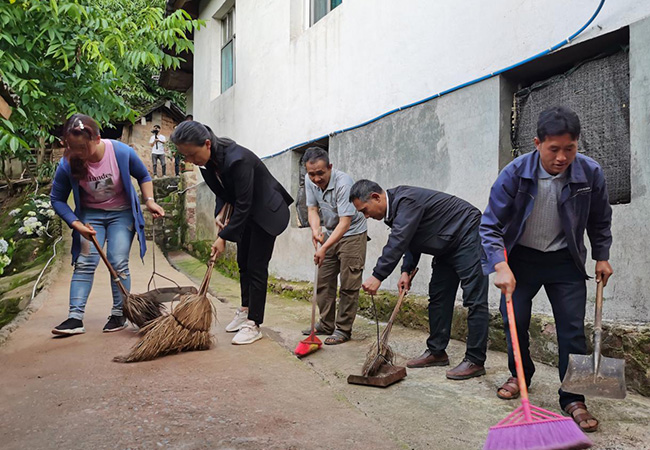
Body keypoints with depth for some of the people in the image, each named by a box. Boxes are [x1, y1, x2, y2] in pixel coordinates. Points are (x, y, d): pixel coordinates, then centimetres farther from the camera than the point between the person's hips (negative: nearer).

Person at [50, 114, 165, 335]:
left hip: (122, 213, -1)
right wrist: (76, 224, -16)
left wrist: (149, 200, -14)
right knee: (84, 263, -8)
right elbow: (57, 199, -5)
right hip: (90, 215, 2)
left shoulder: (122, 152, -22)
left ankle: (119, 315, 4)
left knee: (118, 263, -8)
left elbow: (143, 176, -1)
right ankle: (75, 318, -7)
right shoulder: (67, 164, -19)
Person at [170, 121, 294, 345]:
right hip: (246, 213, 8)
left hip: (266, 212, -8)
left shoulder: (237, 159, -35)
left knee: (256, 267, -7)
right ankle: (245, 311, 29)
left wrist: (224, 237, -26)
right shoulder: (208, 161, -9)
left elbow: (243, 205, -30)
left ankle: (253, 325, 0)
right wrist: (221, 212, -9)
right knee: (243, 263, 14)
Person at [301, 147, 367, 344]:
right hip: (331, 232, 7)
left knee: (349, 284, -7)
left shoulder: (343, 183, -30)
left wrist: (324, 248, -36)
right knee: (323, 280, 8)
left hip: (352, 234, -7)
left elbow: (345, 222, -32)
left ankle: (343, 329, 1)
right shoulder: (310, 181, -8)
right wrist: (315, 230, -21)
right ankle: (326, 324, 19)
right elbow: (312, 208, 0)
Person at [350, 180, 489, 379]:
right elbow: (411, 240, 15)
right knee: (438, 297, 10)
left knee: (474, 300, -9)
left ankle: (475, 361, -6)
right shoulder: (395, 207, 6)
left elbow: (397, 242, -33)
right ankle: (437, 352, 18)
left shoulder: (406, 201, -26)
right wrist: (406, 270, 2)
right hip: (448, 245, 11)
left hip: (468, 236, -11)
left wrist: (377, 276, -33)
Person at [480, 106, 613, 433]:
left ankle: (572, 399, 10)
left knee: (572, 329, -2)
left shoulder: (591, 173, -16)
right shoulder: (514, 174, -22)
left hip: (565, 260, 1)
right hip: (521, 258, 0)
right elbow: (490, 225, -18)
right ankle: (520, 375, 32)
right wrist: (501, 266, -29)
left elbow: (600, 221, 4)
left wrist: (602, 257, 5)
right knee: (515, 321, 5)